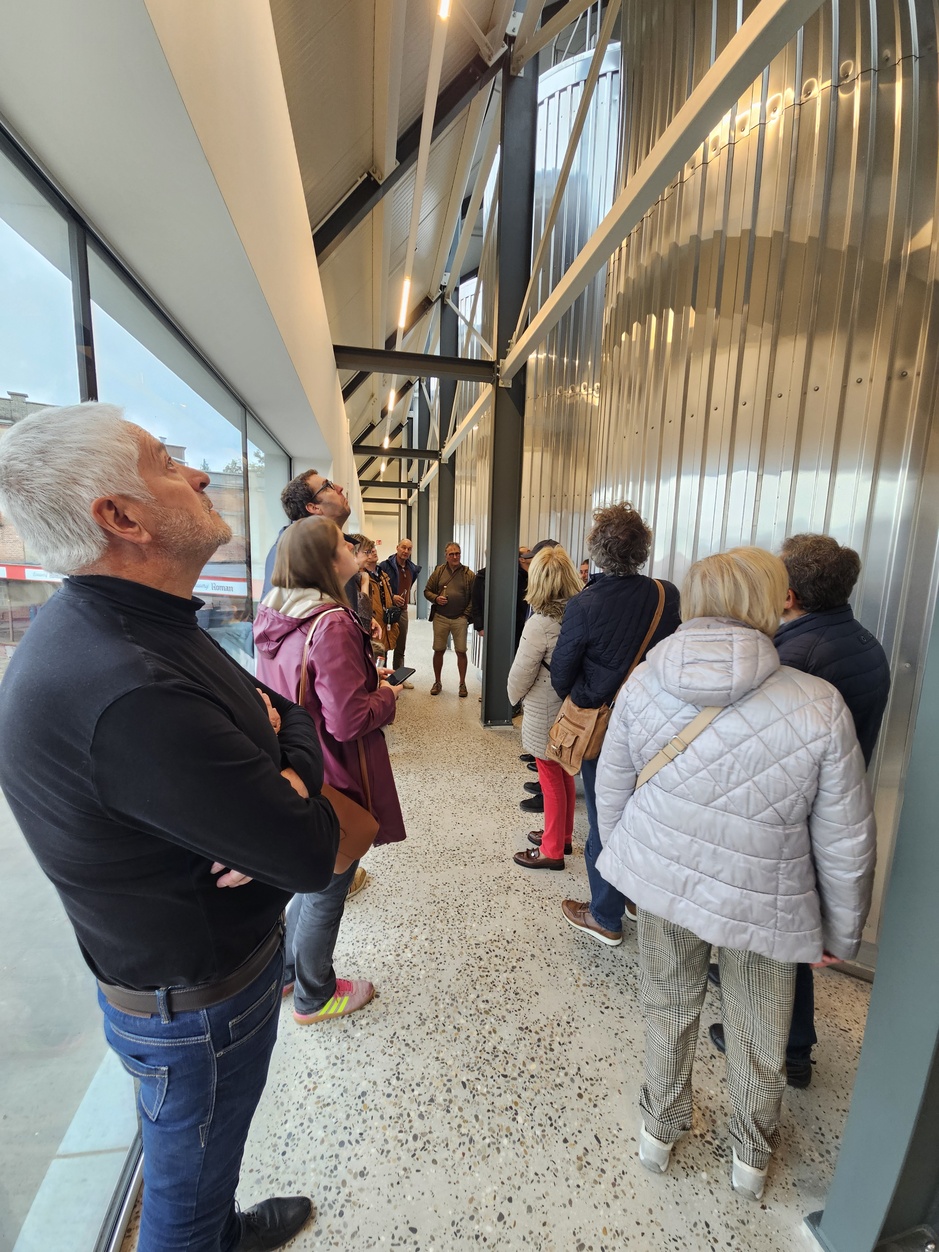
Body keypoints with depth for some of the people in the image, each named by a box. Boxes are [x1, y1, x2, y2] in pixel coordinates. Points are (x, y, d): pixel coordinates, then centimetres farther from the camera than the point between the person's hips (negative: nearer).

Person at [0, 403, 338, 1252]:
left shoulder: (128, 626, -5)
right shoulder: (131, 694, -38)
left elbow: (284, 708, 1)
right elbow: (311, 856, -31)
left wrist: (289, 769, -19)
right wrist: (296, 779, -13)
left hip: (210, 953, 9)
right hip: (198, 1004, -9)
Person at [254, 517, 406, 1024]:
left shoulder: (275, 618, 1)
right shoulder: (331, 625, -27)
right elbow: (348, 721, -27)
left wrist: (367, 681, 10)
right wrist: (387, 696, -8)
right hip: (331, 782, -8)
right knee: (326, 891, 15)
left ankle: (285, 971, 49)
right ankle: (313, 997, 40)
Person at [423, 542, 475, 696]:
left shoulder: (469, 574, 1)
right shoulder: (438, 571, 5)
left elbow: (474, 597, -2)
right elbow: (427, 591, 9)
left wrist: (466, 614, -9)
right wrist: (436, 598, -11)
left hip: (460, 619, -1)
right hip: (440, 618, 2)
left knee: (461, 652, 2)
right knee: (439, 650, 8)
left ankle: (462, 684, 17)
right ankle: (437, 682, 23)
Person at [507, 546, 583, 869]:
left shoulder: (540, 623, -24)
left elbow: (520, 673, -16)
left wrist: (516, 698, 4)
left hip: (545, 713, -7)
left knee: (552, 779, 8)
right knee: (564, 775, 22)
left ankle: (552, 851, 25)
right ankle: (562, 836, 41)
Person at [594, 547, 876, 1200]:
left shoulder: (643, 683, -17)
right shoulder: (819, 706, -23)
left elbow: (610, 790, -4)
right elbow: (845, 842, -12)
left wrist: (622, 856, 14)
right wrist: (843, 931, 6)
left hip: (660, 879, 2)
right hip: (763, 899, -1)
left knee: (669, 1006, 28)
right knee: (759, 1032, 28)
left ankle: (661, 1129, 54)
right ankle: (753, 1156, 56)